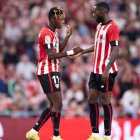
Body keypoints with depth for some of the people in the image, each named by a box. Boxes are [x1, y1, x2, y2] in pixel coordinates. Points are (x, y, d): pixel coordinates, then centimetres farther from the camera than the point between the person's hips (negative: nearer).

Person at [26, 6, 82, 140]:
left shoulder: (53, 33, 15)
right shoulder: (46, 33, -15)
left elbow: (58, 49, 19)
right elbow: (51, 55, -22)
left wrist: (67, 36, 9)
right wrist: (71, 52, -23)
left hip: (52, 72, 10)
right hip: (48, 72, -10)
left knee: (53, 105, 12)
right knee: (58, 104, -9)